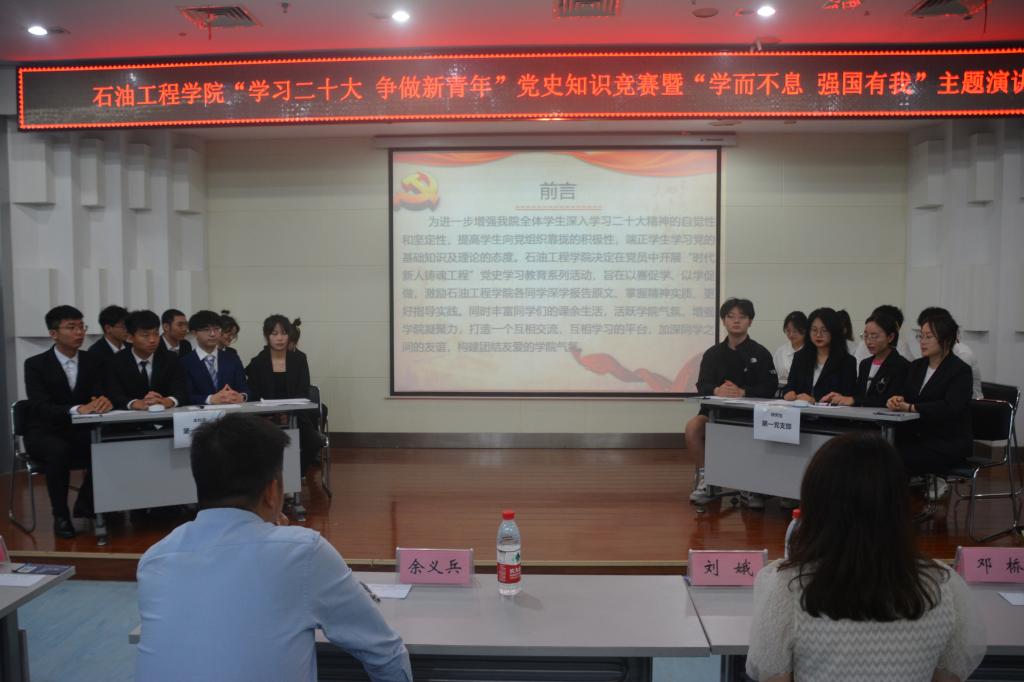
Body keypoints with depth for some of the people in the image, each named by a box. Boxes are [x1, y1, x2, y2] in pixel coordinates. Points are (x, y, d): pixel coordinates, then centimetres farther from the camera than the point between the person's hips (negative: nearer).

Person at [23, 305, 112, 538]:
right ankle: (60, 516, -17)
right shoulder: (35, 364, -9)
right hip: (44, 433, -4)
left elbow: (99, 394, -2)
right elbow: (40, 407, -21)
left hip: (78, 431, 4)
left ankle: (86, 504, -2)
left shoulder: (90, 361, 5)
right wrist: (77, 409, -38)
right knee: (60, 451, -37)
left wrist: (103, 401, -29)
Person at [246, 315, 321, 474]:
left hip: (297, 415, 1)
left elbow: (304, 393, 1)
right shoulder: (257, 363, 5)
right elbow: (253, 398, 3)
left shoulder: (299, 359, 6)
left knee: (313, 442, -27)